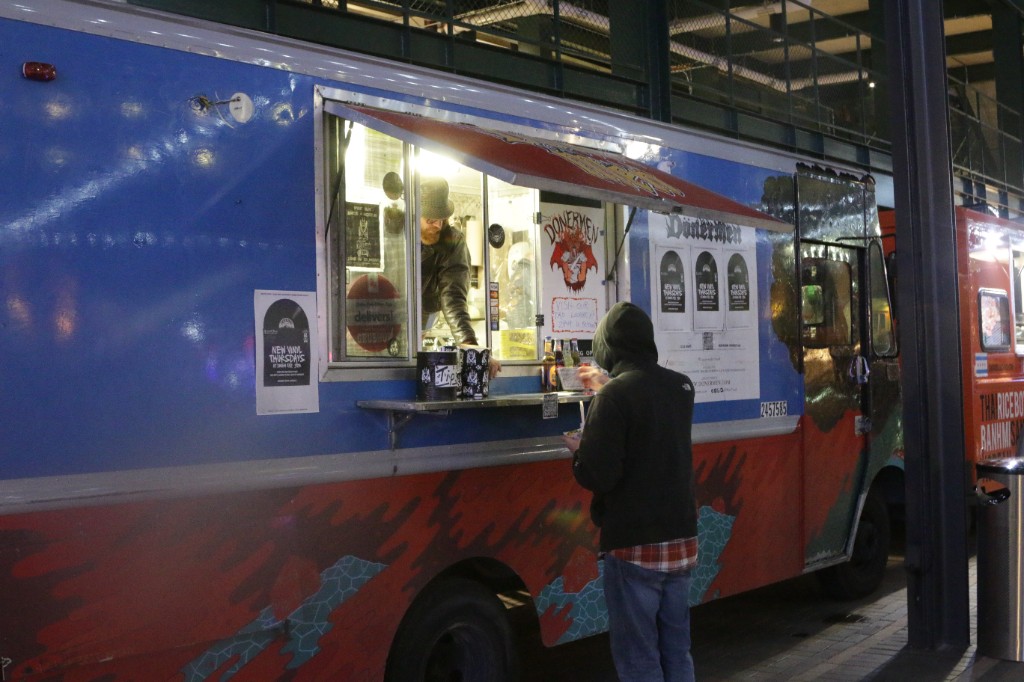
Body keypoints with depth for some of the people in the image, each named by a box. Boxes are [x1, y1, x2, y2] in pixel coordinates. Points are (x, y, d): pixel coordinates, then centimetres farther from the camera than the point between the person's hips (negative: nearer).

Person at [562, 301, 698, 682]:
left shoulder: (615, 395, -17)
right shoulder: (681, 387, 5)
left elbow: (598, 476, -21)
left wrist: (578, 451, 0)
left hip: (634, 547, -7)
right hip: (682, 540, 7)